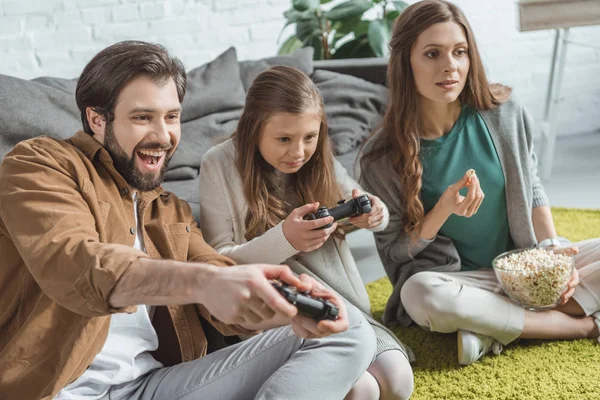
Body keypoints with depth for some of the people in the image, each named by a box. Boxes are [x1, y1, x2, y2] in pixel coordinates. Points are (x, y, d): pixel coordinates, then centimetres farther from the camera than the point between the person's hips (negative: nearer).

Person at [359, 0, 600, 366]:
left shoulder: (505, 114, -7)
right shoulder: (383, 157, -14)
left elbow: (533, 190, 7)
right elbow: (394, 251, -7)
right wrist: (443, 211, -24)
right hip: (457, 279, -2)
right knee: (421, 293, -37)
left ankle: (495, 332, -20)